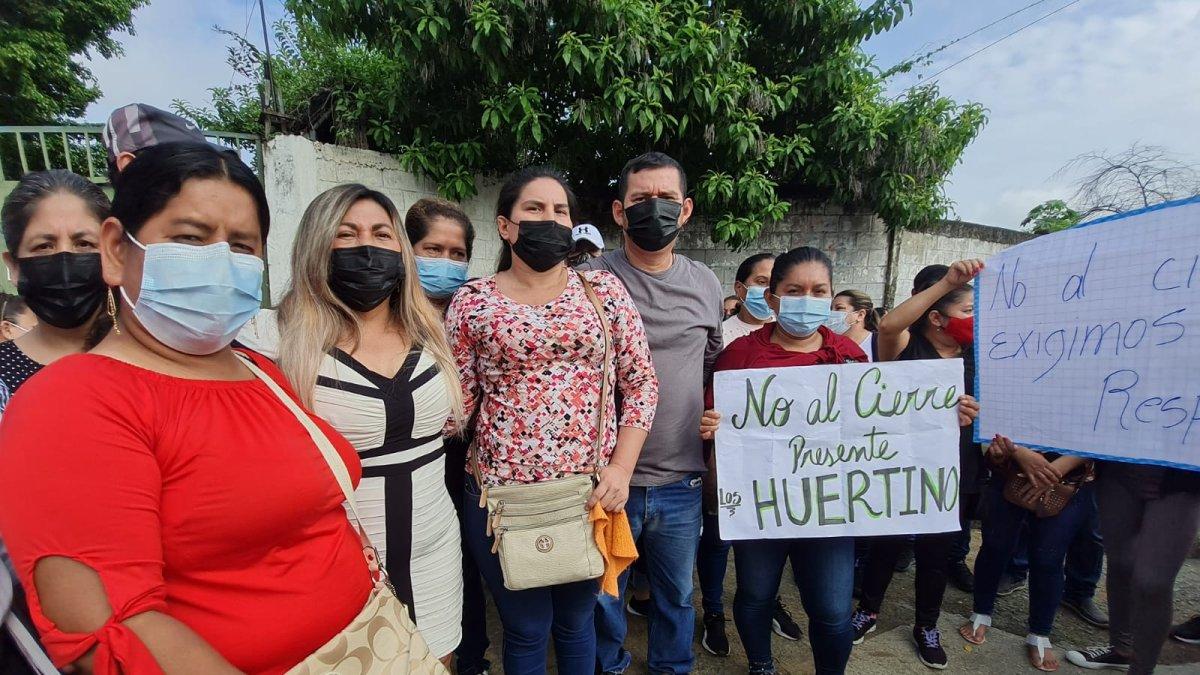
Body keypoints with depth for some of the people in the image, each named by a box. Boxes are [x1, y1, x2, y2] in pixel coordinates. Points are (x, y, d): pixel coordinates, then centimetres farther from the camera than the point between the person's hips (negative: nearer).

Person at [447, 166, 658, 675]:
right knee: (526, 631, 16)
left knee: (576, 621, 21)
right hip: (503, 493, -1)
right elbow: (456, 403, 2)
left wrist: (621, 468, -7)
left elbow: (640, 384, 1)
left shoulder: (603, 289, 1)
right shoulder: (472, 301, -1)